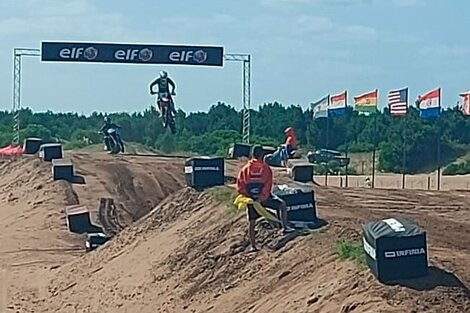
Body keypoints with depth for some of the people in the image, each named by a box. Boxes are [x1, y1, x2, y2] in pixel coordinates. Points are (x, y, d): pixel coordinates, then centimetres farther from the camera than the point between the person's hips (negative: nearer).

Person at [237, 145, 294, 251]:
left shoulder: (245, 169, 1)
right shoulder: (266, 168, -6)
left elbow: (240, 186, -2)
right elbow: (268, 185, -14)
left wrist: (245, 196, 0)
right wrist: (262, 197, -15)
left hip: (250, 198, 3)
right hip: (264, 197, -3)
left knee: (251, 223, 11)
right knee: (282, 205, 21)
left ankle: (253, 246, 12)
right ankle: (285, 227, 13)